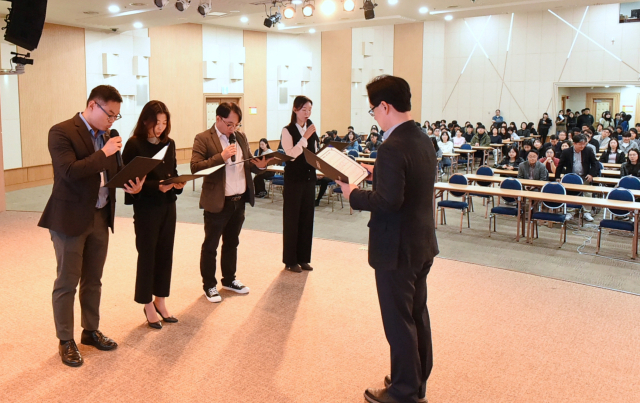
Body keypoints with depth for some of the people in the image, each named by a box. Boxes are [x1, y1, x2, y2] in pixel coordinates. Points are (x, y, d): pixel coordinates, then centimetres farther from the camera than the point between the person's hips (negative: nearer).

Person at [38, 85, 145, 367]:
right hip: (70, 218, -7)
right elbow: (69, 172, -25)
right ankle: (65, 341, 18)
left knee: (93, 280, 17)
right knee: (67, 283, 4)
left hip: (101, 217, 7)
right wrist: (103, 153, -22)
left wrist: (130, 185, -7)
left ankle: (91, 331, 32)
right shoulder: (62, 132, -13)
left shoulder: (107, 135, 9)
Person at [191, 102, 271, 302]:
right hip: (217, 202, -6)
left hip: (239, 200, 6)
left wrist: (259, 165, -8)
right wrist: (221, 157, -26)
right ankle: (209, 285, 21)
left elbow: (247, 164, 14)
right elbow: (195, 167, -18)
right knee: (210, 245, 8)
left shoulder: (240, 136, 10)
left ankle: (229, 279, 35)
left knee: (232, 243, 20)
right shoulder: (203, 139, -10)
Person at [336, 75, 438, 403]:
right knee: (417, 314, 20)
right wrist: (376, 172, 12)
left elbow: (388, 201, -29)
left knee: (399, 321, 4)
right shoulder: (423, 141, 6)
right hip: (422, 245, 10)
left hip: (397, 249, -9)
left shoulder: (393, 148, -23)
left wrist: (353, 195, -15)